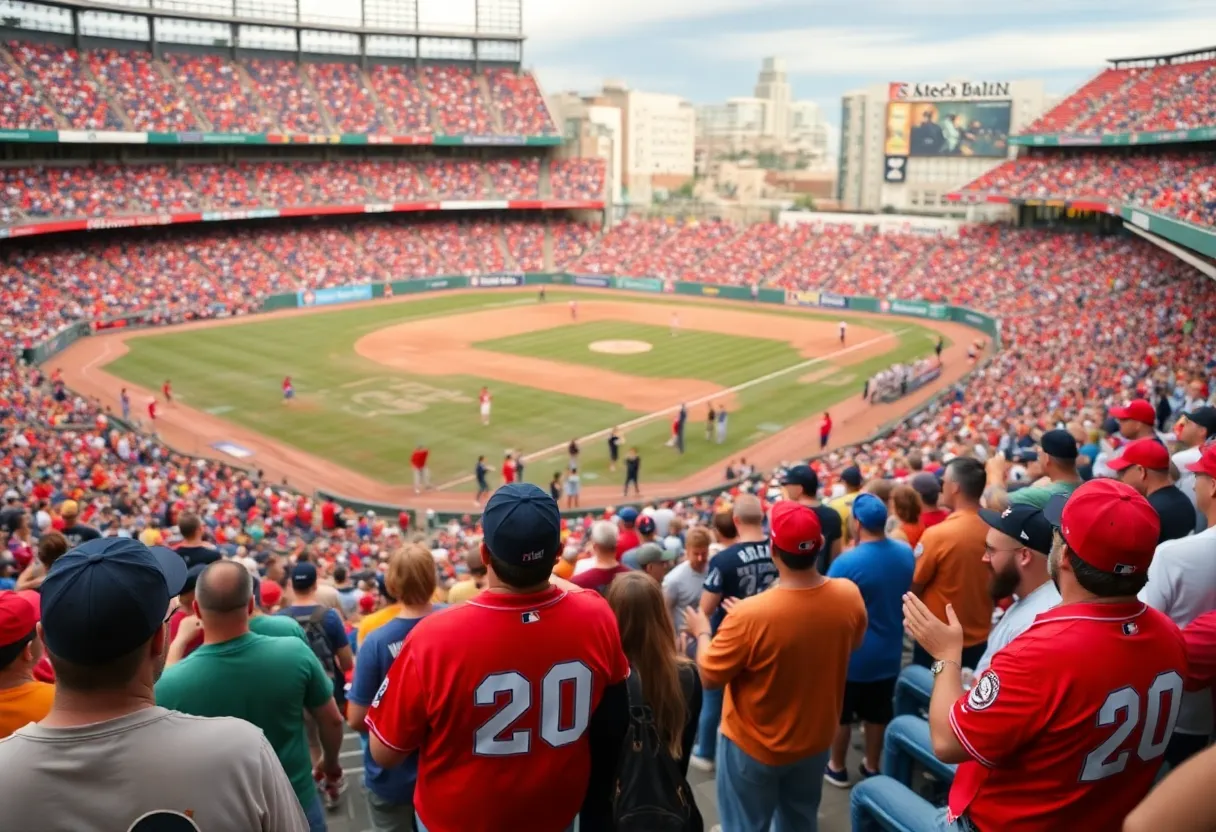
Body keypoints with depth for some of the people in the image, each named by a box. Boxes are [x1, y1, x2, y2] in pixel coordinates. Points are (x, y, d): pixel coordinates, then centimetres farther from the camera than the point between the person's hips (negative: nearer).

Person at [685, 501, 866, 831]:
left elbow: (708, 678, -19)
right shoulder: (850, 596, -19)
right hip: (816, 739, 5)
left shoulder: (750, 615, -34)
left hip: (755, 747, -4)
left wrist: (701, 632, 0)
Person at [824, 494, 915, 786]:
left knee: (841, 714, 14)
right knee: (878, 714, 20)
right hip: (888, 653, 5)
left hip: (851, 654, -5)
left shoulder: (847, 562, -28)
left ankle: (837, 768, 29)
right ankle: (872, 767, 35)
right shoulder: (906, 553, -7)